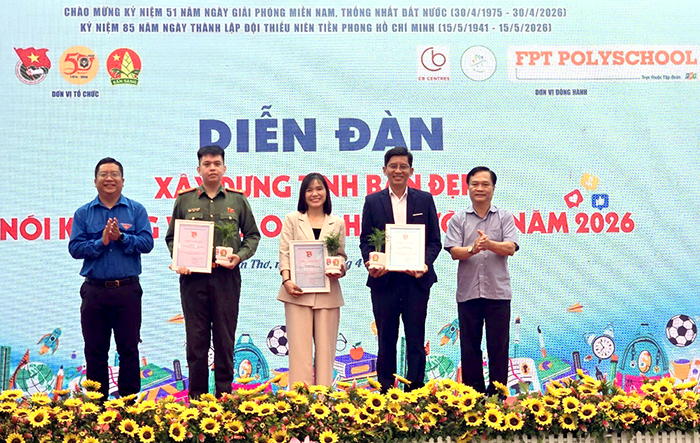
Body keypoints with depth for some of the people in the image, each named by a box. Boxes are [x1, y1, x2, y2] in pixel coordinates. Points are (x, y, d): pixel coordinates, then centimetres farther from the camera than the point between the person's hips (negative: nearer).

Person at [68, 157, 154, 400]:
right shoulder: (83, 213, 8)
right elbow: (75, 247, -2)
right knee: (95, 350, 7)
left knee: (129, 348, 4)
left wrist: (121, 237, -17)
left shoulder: (136, 210, 5)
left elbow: (147, 242, -5)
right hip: (94, 291, 1)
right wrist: (101, 241, -14)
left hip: (128, 290, -1)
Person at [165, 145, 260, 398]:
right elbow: (171, 237, 13)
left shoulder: (237, 200, 8)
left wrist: (240, 255, -5)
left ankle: (224, 394, 14)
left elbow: (252, 235, 13)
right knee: (196, 339, 4)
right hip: (193, 277, 0)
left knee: (225, 339, 4)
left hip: (227, 276, 0)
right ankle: (196, 396, 12)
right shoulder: (185, 200, 9)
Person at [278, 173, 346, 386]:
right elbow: (284, 253, 3)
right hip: (298, 292, -1)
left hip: (328, 293, 2)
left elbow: (341, 255, 14)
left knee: (325, 347, 2)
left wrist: (340, 271, -8)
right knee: (299, 347, -4)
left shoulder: (337, 223, 13)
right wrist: (286, 280, -11)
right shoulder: (292, 219, 9)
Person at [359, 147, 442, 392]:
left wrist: (425, 264, -12)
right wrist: (371, 264, -13)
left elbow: (435, 241, 6)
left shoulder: (425, 199, 8)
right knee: (386, 340, 7)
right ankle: (385, 392, 15)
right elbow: (365, 241, 6)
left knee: (415, 339, 2)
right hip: (383, 280, 0)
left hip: (416, 279, 0)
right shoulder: (373, 201, 8)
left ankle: (415, 391, 10)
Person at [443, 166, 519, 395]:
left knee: (498, 345, 3)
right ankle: (473, 392, 15)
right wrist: (472, 249, -23)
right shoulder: (458, 220, 8)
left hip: (498, 291, 0)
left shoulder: (504, 217, 8)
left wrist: (489, 244, -23)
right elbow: (454, 252, -3)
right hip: (468, 291, 1)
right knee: (470, 345, 6)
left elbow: (510, 248, -4)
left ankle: (497, 393, 12)